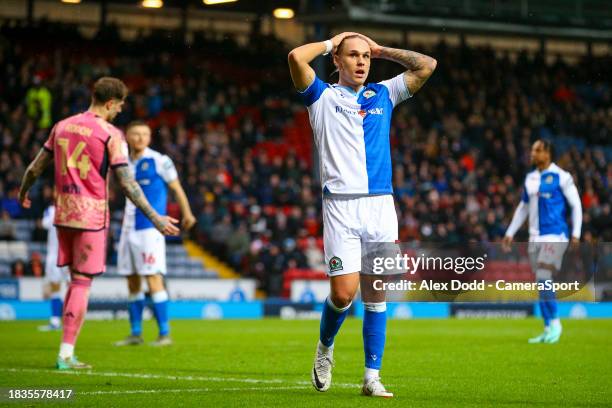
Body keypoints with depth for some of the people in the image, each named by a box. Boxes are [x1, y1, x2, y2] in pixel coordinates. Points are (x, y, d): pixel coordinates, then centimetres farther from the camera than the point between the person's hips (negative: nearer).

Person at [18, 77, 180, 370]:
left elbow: (35, 167, 17)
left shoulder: (62, 127, 10)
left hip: (63, 213, 6)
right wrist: (155, 218, -11)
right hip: (91, 215, -6)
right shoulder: (110, 135, -8)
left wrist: (23, 193, 35)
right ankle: (66, 354, -3)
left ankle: (67, 351, 14)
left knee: (75, 279, 16)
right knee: (82, 282, -1)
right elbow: (127, 183, -13)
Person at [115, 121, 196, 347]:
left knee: (153, 278, -11)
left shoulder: (160, 161, -5)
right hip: (129, 227, 7)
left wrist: (187, 213, 3)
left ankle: (165, 334, -8)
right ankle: (135, 334, 16)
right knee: (132, 281, 9)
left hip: (150, 228, -7)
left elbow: (176, 188, 2)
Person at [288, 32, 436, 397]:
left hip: (381, 204, 3)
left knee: (377, 294, 1)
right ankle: (325, 348, 18)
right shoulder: (323, 97, 7)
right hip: (341, 206, -3)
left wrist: (381, 50, 16)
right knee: (344, 292, -11)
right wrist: (331, 42, 8)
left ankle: (372, 377, 6)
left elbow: (427, 65, 12)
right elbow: (297, 58, -9)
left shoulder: (383, 95, 18)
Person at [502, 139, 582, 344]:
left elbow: (576, 205, -4)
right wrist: (510, 233, 20)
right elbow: (523, 207, 22)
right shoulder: (530, 178, 13)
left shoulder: (561, 177, -7)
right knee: (541, 283, 6)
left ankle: (555, 323, -3)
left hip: (555, 236, -7)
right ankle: (548, 328, 12)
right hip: (535, 238, 7)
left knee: (543, 279, -16)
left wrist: (576, 233, -11)